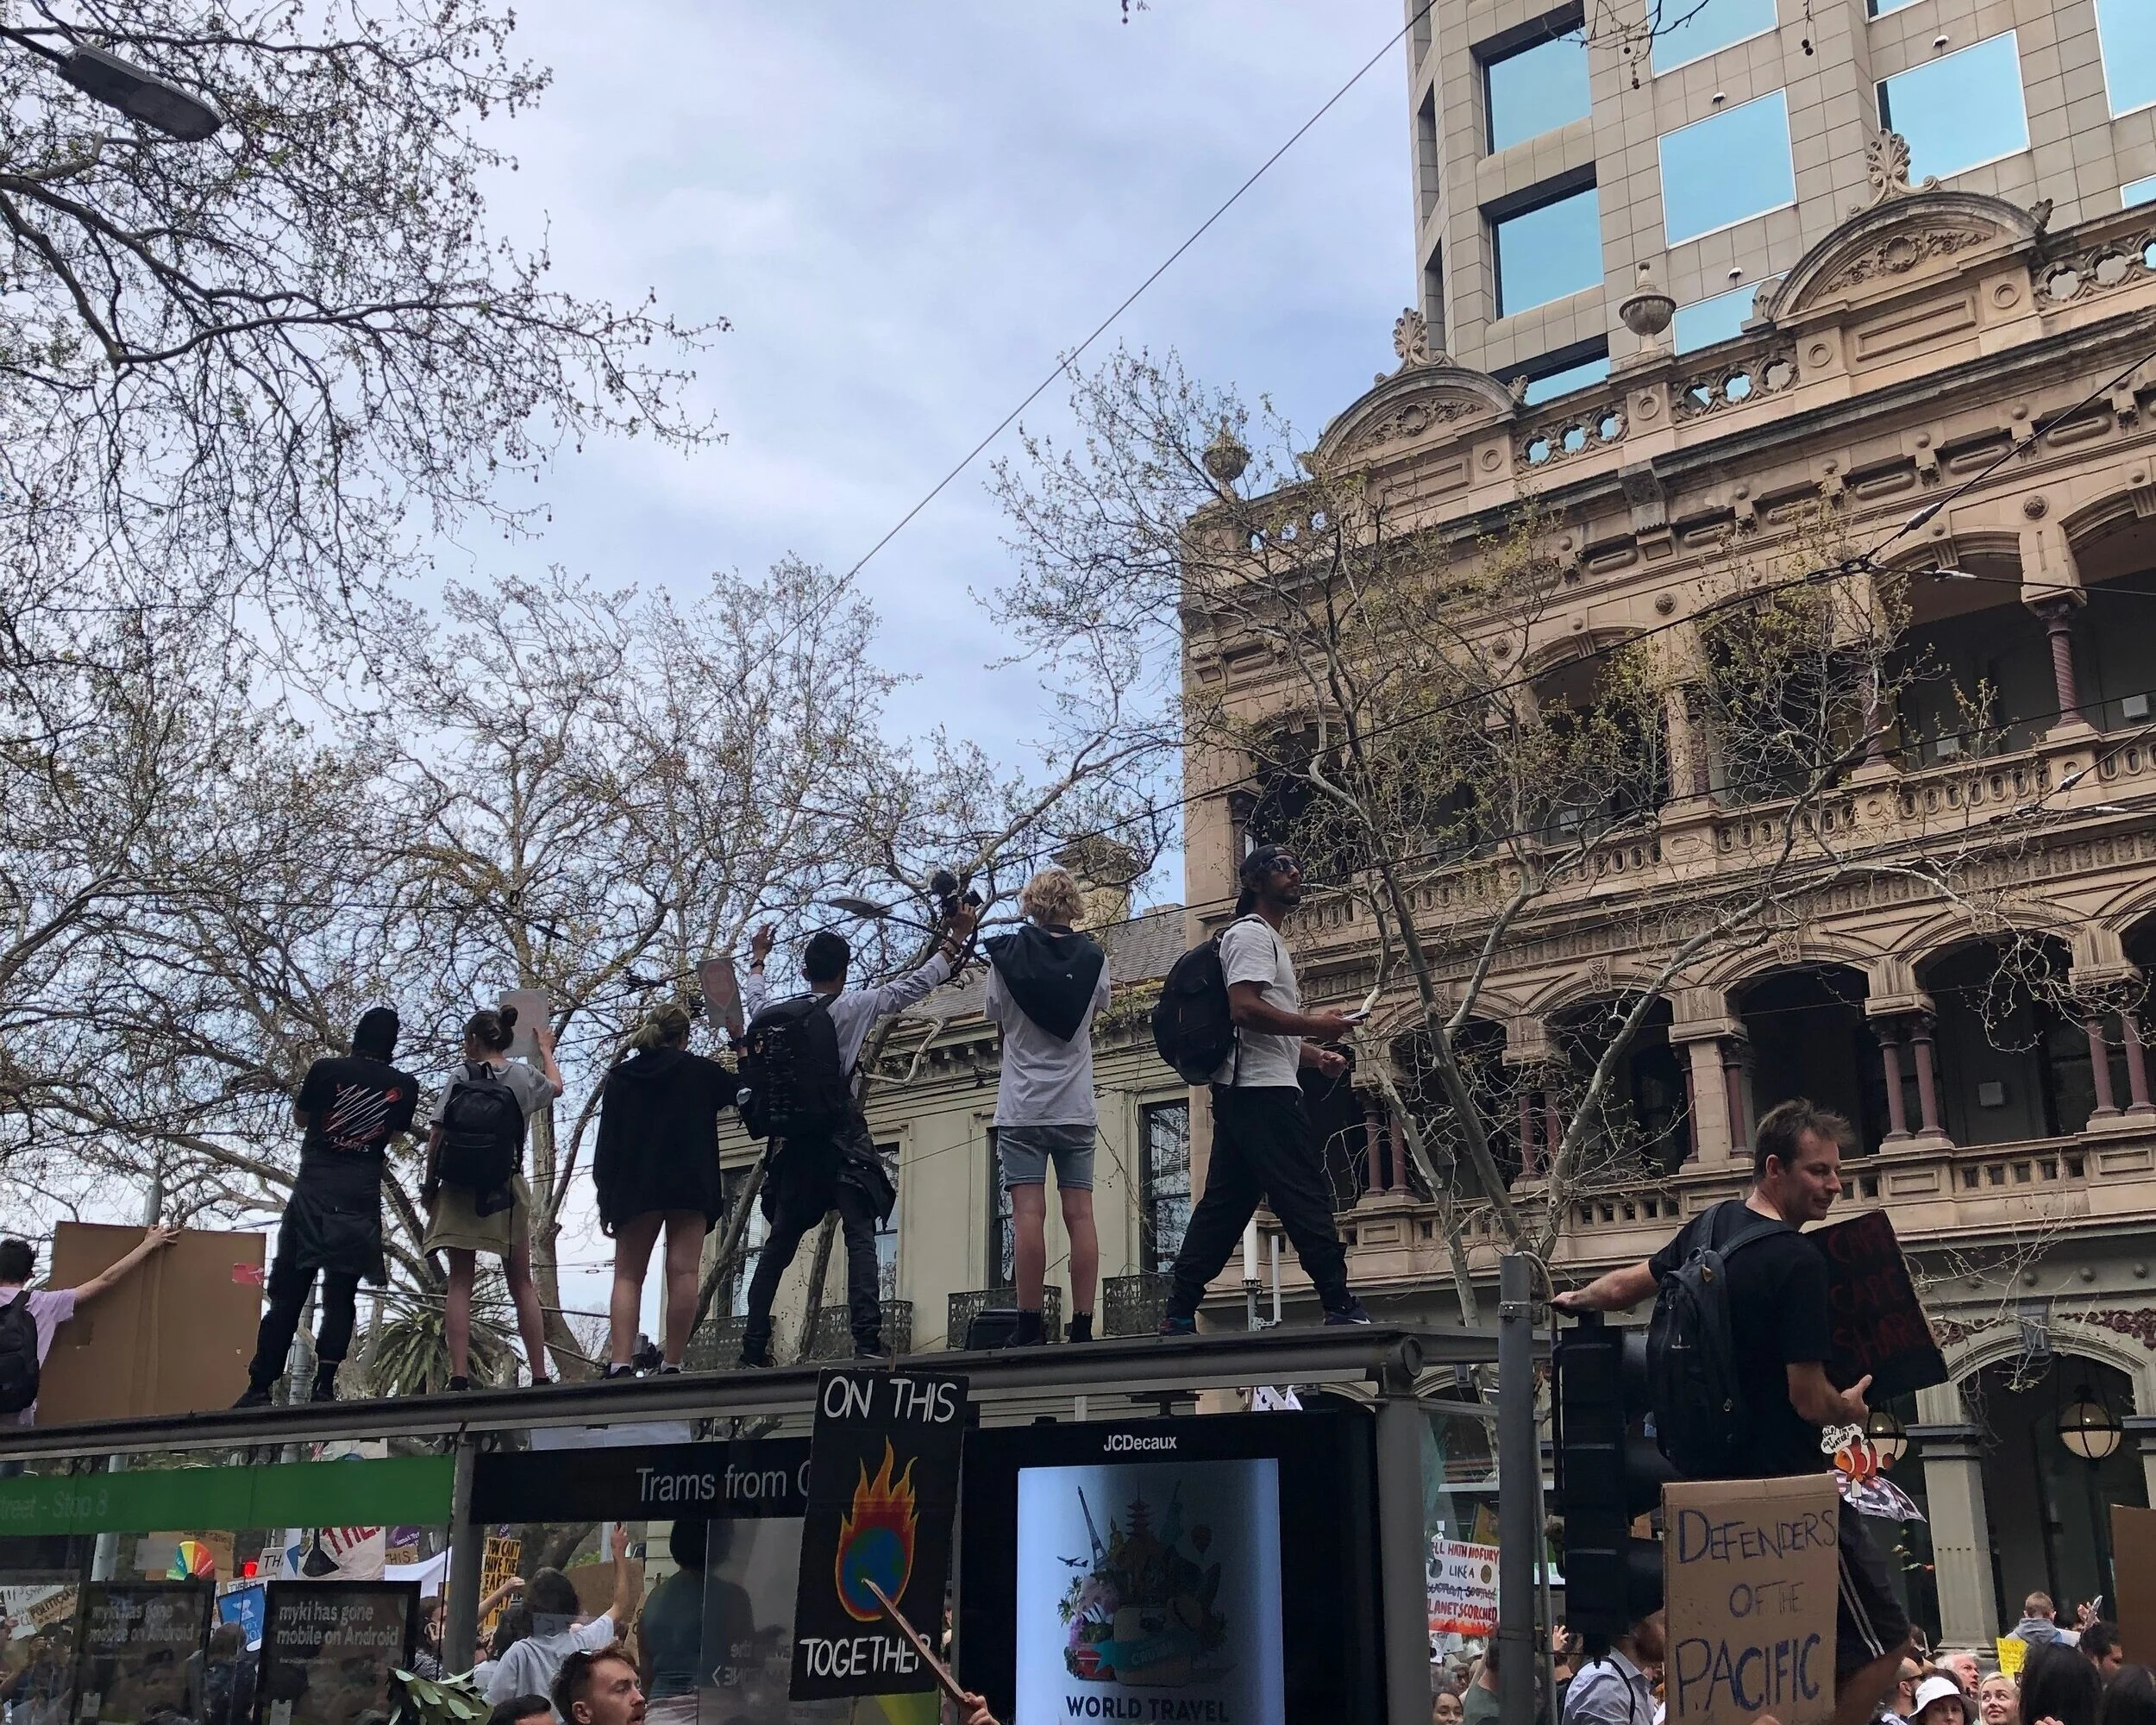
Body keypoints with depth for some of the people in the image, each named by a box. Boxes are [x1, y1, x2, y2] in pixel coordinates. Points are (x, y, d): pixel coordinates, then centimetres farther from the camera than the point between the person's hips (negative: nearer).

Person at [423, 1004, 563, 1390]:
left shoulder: (462, 1077, -5)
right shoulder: (525, 1076, 5)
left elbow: (436, 1135, -9)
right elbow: (555, 1086, 29)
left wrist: (430, 1184, 2)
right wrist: (546, 1050, 47)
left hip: (460, 1186, -2)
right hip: (508, 1188, 2)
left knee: (459, 1282, 0)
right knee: (521, 1283, 10)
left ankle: (459, 1376, -9)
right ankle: (539, 1375, 9)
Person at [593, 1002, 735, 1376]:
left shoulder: (620, 1078, 8)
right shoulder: (701, 1071, 3)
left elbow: (607, 1142, 5)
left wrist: (605, 1198, 7)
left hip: (633, 1189, 2)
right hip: (690, 1187, -1)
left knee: (627, 1276, 4)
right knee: (683, 1272, -3)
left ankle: (620, 1363, -10)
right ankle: (671, 1363, -9)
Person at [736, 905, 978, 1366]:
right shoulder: (855, 1006, -3)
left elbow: (755, 1001, 30)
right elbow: (913, 986, 0)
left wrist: (758, 960, 46)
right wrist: (954, 940, 9)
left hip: (794, 1138, 4)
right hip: (843, 1135, -4)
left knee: (779, 1242, 12)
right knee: (860, 1234, -9)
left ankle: (753, 1345, 12)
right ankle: (866, 1336, -23)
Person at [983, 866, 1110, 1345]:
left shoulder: (1007, 956, -3)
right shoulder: (1093, 958, 2)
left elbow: (997, 1017, 10)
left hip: (1023, 1106, -2)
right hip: (1076, 1107, 2)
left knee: (1028, 1213, -6)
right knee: (1080, 1214, 1)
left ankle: (1029, 1326, -10)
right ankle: (1082, 1327, -1)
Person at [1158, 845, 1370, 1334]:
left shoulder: (1268, 940, 28)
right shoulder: (1252, 933, -5)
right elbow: (1244, 1009, -20)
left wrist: (1316, 1056, 16)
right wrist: (1316, 1025, -17)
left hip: (1239, 1092, 11)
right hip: (1263, 1091, -11)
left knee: (1224, 1203, 7)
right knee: (1306, 1195, -9)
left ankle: (1179, 1312, 5)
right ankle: (1339, 1305, -7)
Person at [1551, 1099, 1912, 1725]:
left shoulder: (1711, 1226, 4)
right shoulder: (1799, 1261, -20)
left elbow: (1631, 1283, 19)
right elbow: (1809, 1401, -20)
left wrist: (1575, 1299, 39)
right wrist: (1851, 1408, 2)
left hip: (1717, 1472, 9)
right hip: (1787, 1482, -9)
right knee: (1882, 1643, 0)